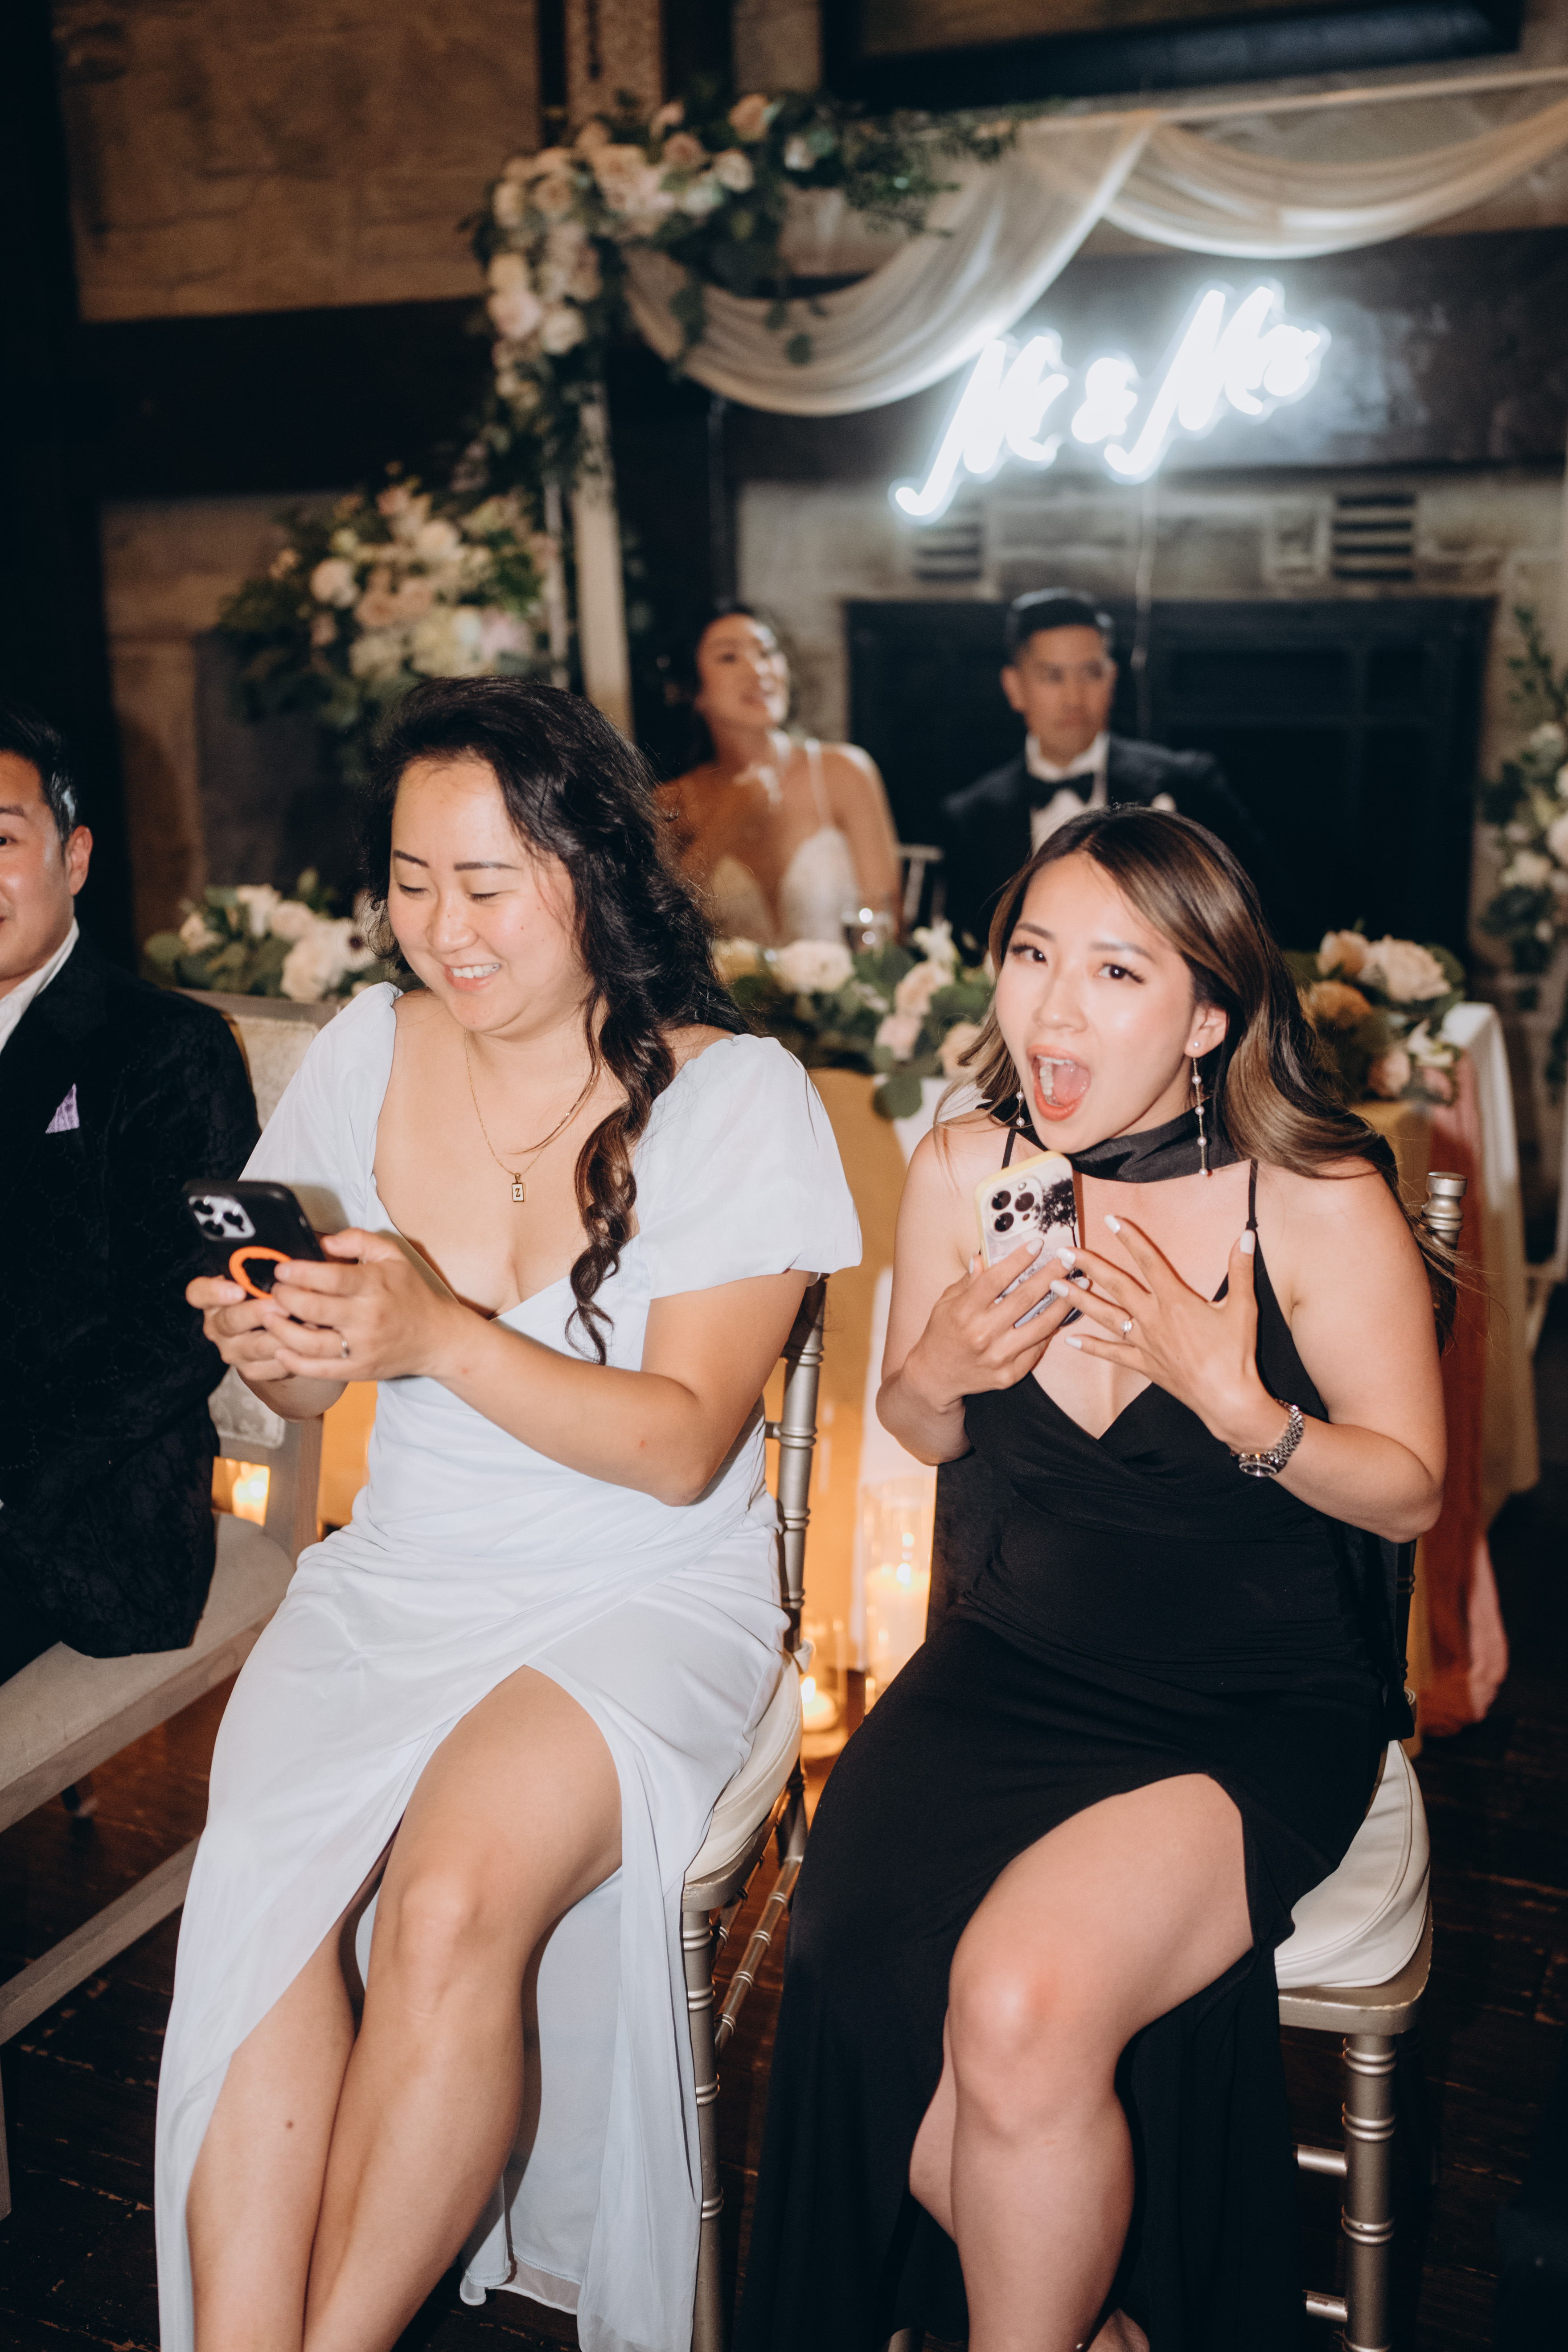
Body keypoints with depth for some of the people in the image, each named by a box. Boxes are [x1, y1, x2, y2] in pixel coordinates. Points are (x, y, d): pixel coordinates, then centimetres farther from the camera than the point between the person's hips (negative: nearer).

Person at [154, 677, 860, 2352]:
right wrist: (271, 1350, -13)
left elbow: (683, 1444, -13)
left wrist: (442, 1338, -25)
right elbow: (317, 1385, 11)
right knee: (260, 1890, -24)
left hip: (645, 1597, -3)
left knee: (453, 1902, -28)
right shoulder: (369, 1051, 4)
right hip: (395, 1578, 4)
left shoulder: (734, 1096, -8)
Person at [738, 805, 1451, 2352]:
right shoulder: (961, 1169, -3)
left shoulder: (1319, 1201, -14)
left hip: (1264, 1703, -3)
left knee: (1021, 2009, -26)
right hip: (1026, 1663, 4)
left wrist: (1226, 1393, -23)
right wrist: (936, 1369, -13)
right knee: (870, 1979, -20)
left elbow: (1410, 1488, -6)